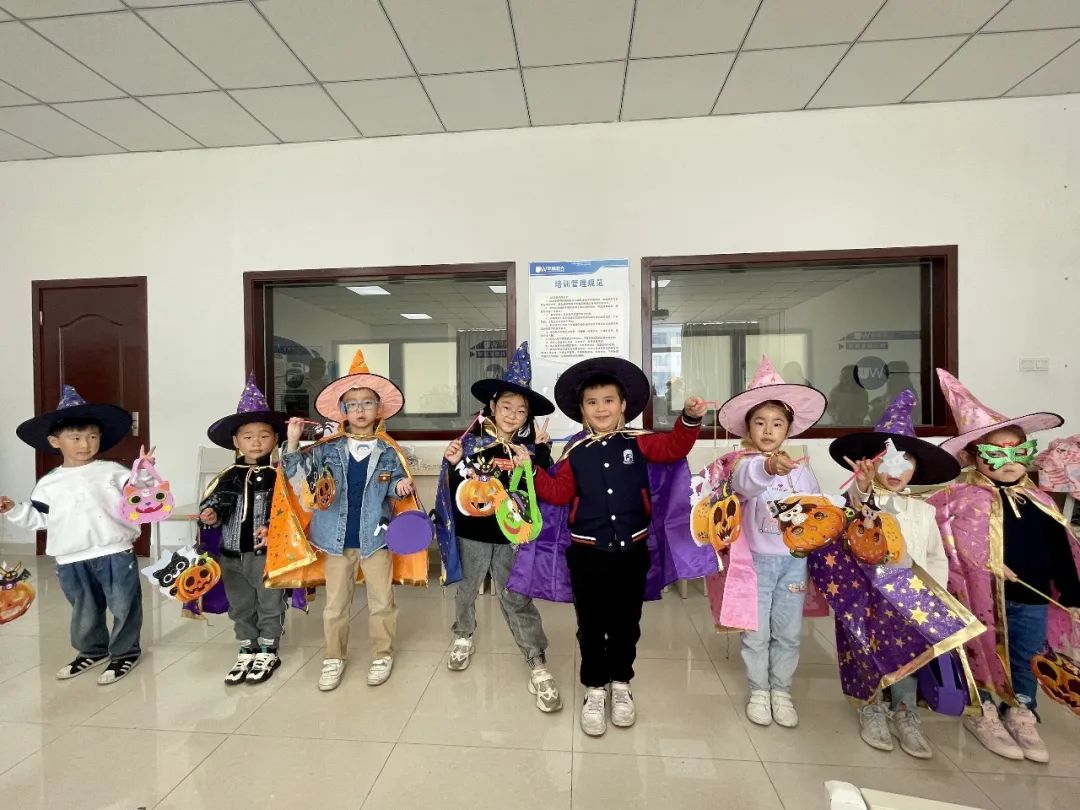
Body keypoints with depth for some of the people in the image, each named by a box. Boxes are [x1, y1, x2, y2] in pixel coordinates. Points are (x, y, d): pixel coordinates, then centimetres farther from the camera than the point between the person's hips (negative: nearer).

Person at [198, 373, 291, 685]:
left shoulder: (279, 475, -11)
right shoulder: (229, 475, 1)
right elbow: (214, 502, 5)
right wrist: (210, 515, -16)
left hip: (267, 553, -4)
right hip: (232, 554, 5)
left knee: (270, 606, 10)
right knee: (240, 607, 19)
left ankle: (267, 652, 29)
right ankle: (247, 652, 36)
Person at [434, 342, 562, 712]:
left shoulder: (529, 446, -5)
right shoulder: (471, 442, -8)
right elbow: (456, 489, -6)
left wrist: (542, 453, -22)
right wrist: (453, 463, -24)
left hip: (510, 536, -1)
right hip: (472, 533, 1)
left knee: (516, 598, 3)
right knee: (466, 589, 22)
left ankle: (538, 666, 16)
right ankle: (464, 638, 49)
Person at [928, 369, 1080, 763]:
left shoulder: (1040, 502, 3)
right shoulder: (961, 499, -14)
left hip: (1033, 599, 5)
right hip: (983, 598, -5)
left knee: (1027, 657, 17)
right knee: (983, 652, 9)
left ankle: (1021, 713, 36)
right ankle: (982, 713, 27)